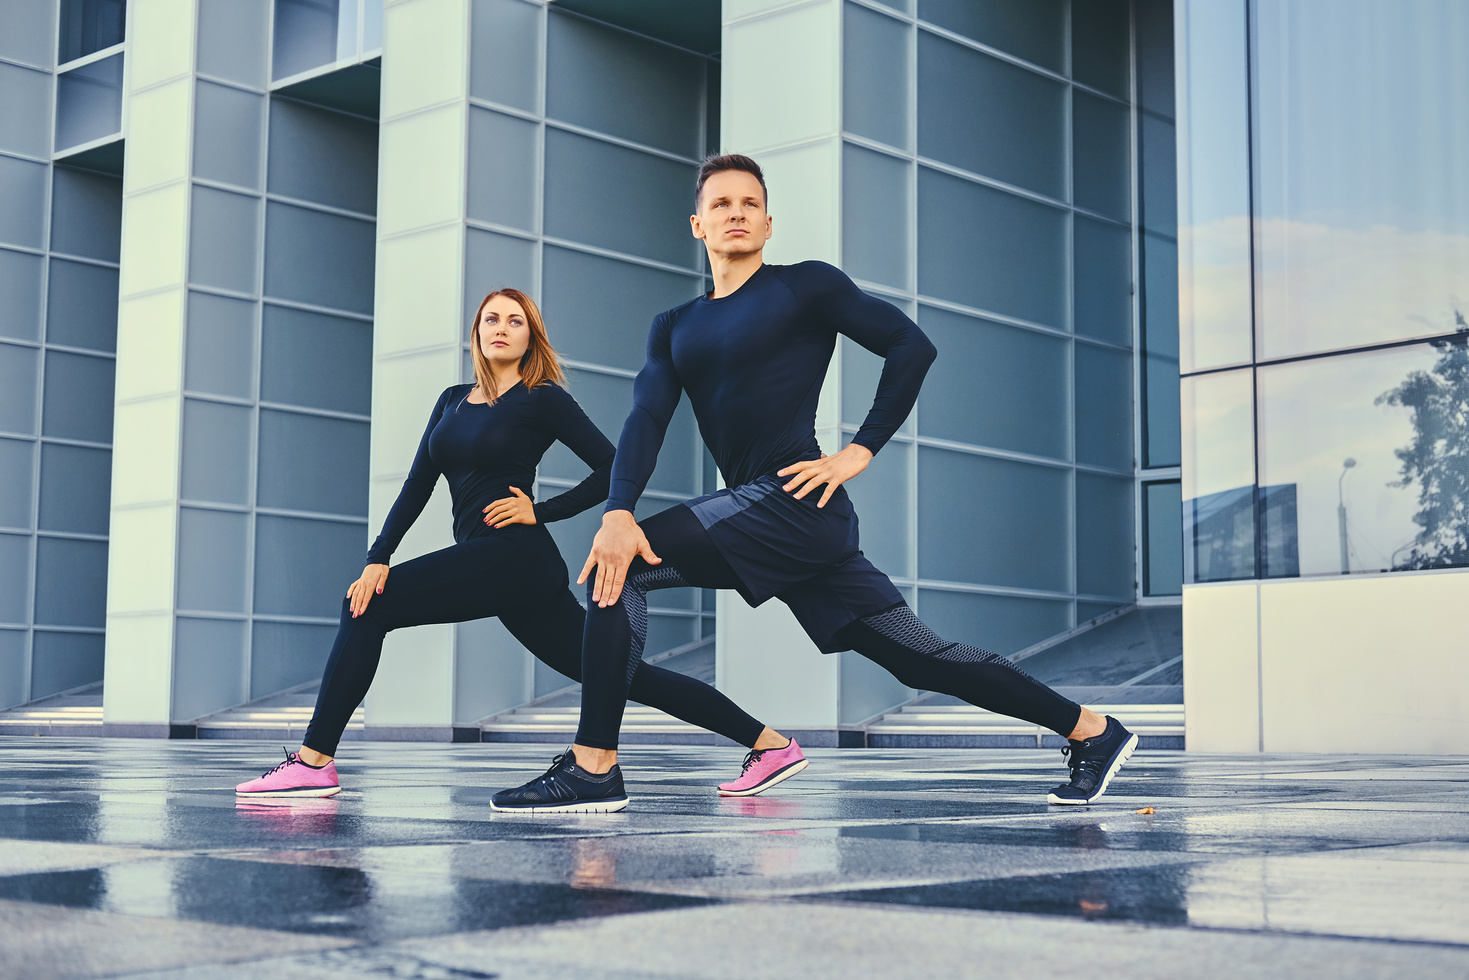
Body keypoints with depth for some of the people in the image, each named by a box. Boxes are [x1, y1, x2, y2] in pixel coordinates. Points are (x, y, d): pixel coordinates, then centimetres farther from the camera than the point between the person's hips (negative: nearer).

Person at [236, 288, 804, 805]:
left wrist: (542, 510, -9)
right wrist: (377, 559, 3)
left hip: (515, 556, -8)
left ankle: (314, 761, -4)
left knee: (368, 610, -10)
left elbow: (614, 469, -3)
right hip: (485, 564, 8)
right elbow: (417, 486, 14)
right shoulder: (453, 401, 19)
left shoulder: (543, 400, -2)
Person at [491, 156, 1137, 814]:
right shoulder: (675, 328, 20)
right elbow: (646, 418, 5)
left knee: (623, 571, -15)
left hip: (795, 502, -7)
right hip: (761, 521, 7)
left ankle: (593, 766, -11)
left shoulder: (805, 286, 3)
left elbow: (911, 344, 0)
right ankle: (1090, 731, 20)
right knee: (921, 656, 9)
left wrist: (861, 450, -7)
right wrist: (617, 512, -12)